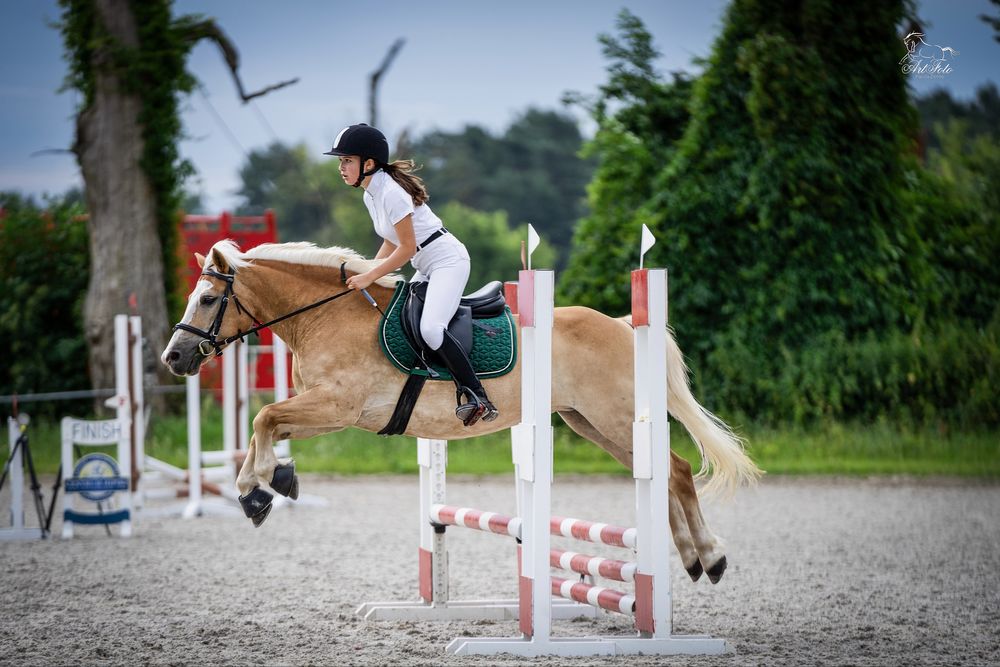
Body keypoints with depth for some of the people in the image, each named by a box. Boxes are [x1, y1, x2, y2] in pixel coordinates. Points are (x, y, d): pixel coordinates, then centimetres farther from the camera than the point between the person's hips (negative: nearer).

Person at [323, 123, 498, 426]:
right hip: (426, 269, 11)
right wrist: (365, 276, 9)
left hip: (448, 261, -11)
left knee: (431, 327, -27)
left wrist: (369, 277, -16)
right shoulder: (371, 196, 10)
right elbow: (392, 242, 18)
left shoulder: (392, 193, -19)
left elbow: (407, 248, -19)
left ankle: (477, 397, -25)